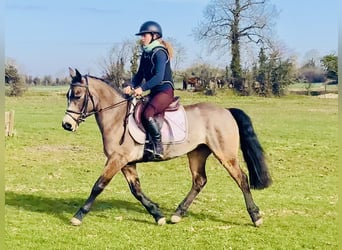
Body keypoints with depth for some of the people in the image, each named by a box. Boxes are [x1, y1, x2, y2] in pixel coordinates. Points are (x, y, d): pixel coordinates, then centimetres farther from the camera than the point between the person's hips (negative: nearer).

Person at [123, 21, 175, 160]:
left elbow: (159, 77, -23)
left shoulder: (159, 53, -13)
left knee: (147, 114, -29)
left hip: (165, 91, -10)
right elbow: (140, 75, 15)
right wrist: (131, 86, -4)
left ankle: (158, 148, -21)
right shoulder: (145, 53, 13)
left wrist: (142, 88, -28)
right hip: (154, 92, 10)